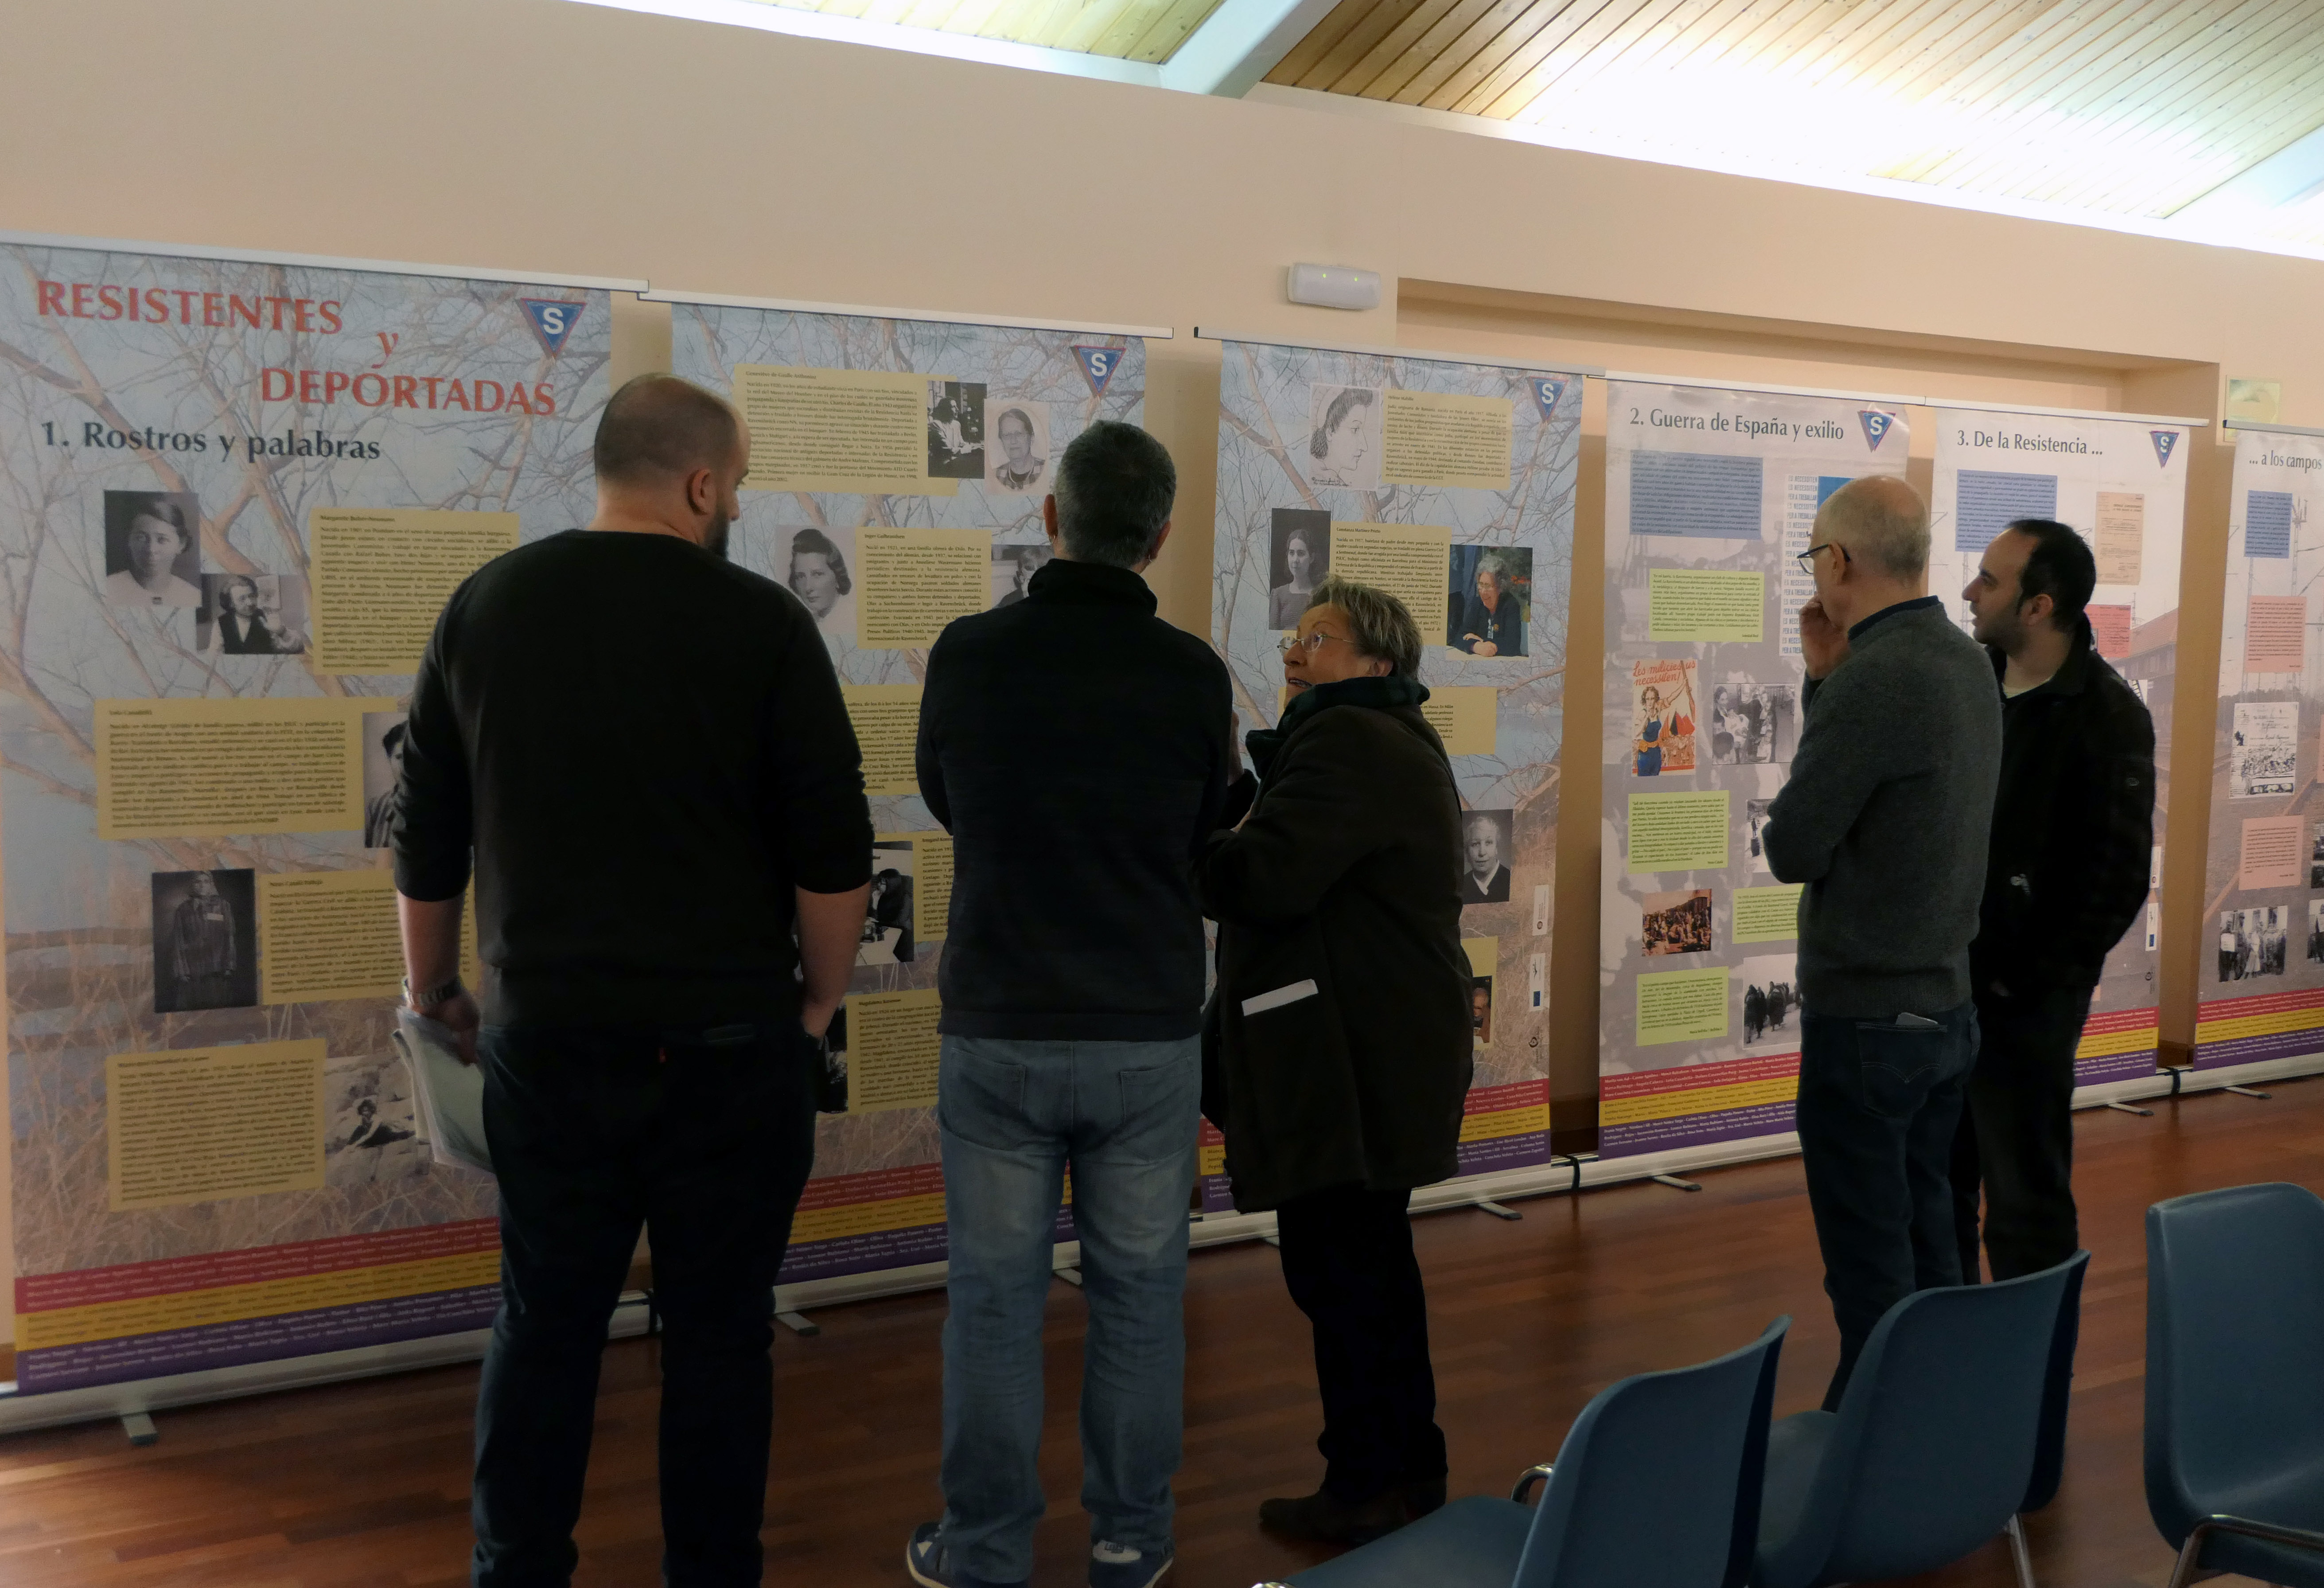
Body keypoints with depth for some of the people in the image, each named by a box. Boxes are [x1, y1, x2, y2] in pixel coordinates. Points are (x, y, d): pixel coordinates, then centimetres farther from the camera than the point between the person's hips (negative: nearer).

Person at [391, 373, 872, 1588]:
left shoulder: (485, 607, 4)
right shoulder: (761, 623, -8)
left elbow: (426, 835, 10)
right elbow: (833, 851, -10)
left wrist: (435, 991, 22)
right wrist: (818, 1000, 4)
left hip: (547, 1040, 4)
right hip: (727, 1044, -3)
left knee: (543, 1329, 16)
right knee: (718, 1336, 10)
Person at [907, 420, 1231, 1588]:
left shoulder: (968, 654, -7)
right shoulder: (1193, 676, -7)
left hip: (1000, 1032, 0)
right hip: (1150, 1036, 1)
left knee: (995, 1300, 10)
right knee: (1138, 1294, 13)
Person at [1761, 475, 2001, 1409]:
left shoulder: (1872, 679, -21)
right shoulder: (1968, 663, 7)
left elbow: (1791, 851, -17)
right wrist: (1829, 682, 4)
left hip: (1866, 1022, -9)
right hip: (1948, 1007, 9)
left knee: (1872, 1273, 3)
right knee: (1929, 1247, 19)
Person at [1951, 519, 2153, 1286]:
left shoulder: (2109, 717, -13)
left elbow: (2119, 879, -14)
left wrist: (2026, 981, -13)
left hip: (2023, 997, -6)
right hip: (1942, 979, 6)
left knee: (2025, 1200, 6)